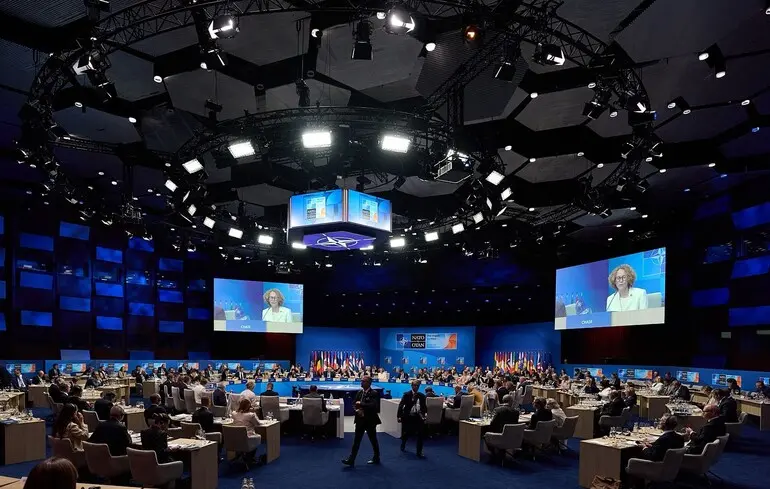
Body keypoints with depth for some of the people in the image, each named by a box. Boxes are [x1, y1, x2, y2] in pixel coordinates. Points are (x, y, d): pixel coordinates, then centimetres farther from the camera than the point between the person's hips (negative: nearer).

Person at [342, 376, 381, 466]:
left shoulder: (374, 393, -12)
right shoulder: (359, 392, 8)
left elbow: (373, 406, -26)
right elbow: (355, 404, 11)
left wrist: (361, 404, -22)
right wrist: (357, 410, -11)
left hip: (370, 420, -5)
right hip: (360, 419, 5)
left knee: (373, 440, 10)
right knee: (356, 440, 3)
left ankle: (376, 458, 26)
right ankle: (351, 460, 2)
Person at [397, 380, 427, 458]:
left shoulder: (422, 396, 2)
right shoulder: (407, 394, -5)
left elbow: (424, 406, 4)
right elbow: (401, 405, -5)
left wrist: (425, 414, -14)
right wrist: (399, 416, -9)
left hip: (418, 417, 1)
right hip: (408, 417, -1)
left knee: (420, 434, -6)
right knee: (406, 433, 14)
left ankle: (419, 452, 5)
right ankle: (403, 445, 45)